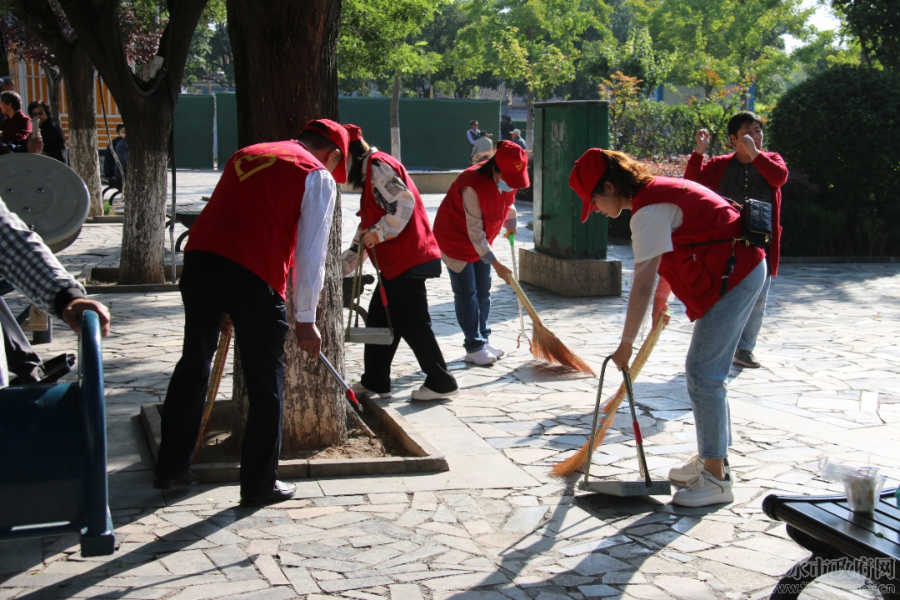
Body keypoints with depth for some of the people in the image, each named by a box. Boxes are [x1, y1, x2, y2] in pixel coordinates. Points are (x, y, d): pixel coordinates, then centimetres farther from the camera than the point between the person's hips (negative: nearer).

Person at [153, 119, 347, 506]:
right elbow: (310, 256, 1)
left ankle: (170, 468, 30)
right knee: (265, 384, 8)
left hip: (199, 257, 6)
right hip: (253, 277, -6)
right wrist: (306, 320, 8)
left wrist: (223, 306, 32)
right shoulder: (318, 176, 7)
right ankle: (260, 484, 16)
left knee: (193, 367, 19)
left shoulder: (247, 155, 26)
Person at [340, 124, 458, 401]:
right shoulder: (370, 171, 23)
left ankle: (441, 383, 3)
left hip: (408, 259, -11)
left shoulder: (378, 165, -10)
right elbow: (368, 225, 27)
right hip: (395, 261, 11)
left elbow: (404, 202, -23)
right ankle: (374, 381, 23)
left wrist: (379, 232, -21)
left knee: (412, 322, -5)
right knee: (379, 317, 14)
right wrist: (346, 263, 28)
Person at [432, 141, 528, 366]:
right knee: (467, 293, -5)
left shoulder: (508, 180, -13)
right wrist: (496, 264, -30)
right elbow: (475, 233, -31)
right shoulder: (473, 186, -35)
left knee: (483, 291, 11)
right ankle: (474, 347, -1)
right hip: (455, 239, -7)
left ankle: (483, 339, 21)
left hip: (480, 242, 7)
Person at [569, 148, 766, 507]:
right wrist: (661, 303, 33)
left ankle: (716, 480, -3)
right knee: (708, 372, 15)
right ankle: (712, 460, 25)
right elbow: (670, 256, 25)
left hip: (734, 277, -11)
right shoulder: (656, 193, 13)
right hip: (744, 269, 11)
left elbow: (642, 285, -22)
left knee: (702, 373, -8)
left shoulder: (649, 210, -19)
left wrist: (626, 344, -17)